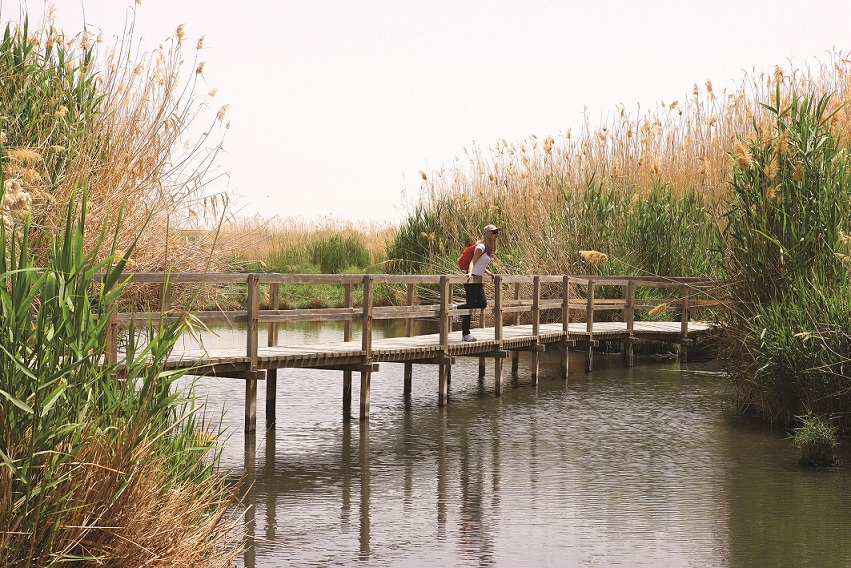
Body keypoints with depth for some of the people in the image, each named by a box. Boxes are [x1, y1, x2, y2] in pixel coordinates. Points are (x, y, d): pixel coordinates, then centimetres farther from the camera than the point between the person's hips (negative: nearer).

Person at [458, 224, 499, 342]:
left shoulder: (489, 248, 15)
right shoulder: (481, 247, -13)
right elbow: (473, 262, -21)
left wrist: (488, 273, 14)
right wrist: (470, 273, -35)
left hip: (478, 280, 9)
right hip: (472, 279, -9)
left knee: (483, 304, 1)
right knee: (470, 305, -5)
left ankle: (458, 308, 19)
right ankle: (465, 333, 2)